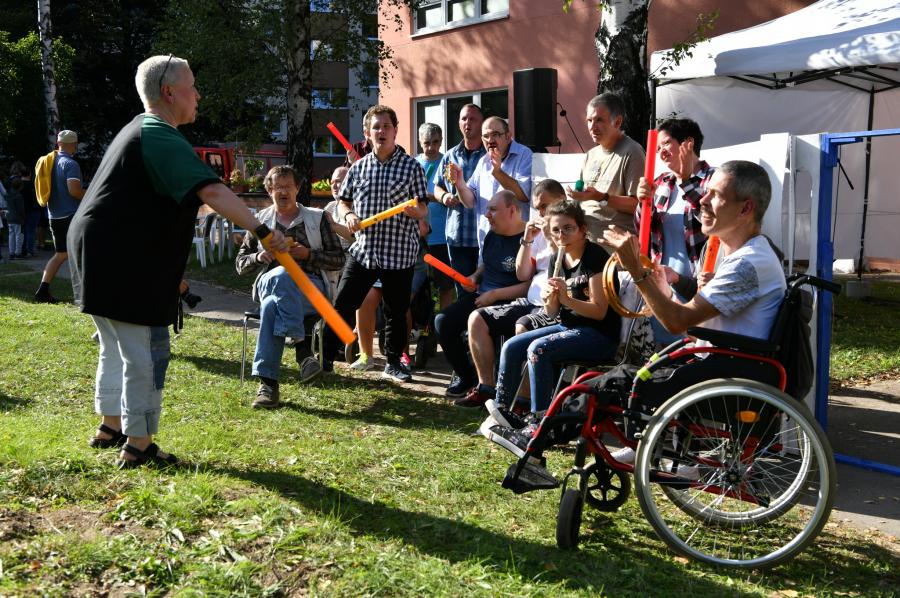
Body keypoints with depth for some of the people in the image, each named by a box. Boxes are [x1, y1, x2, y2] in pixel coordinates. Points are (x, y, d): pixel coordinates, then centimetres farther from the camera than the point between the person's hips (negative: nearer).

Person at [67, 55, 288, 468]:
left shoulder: (140, 129, 16)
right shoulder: (162, 140, -18)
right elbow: (211, 191, -31)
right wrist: (261, 230, -34)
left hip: (99, 255, 11)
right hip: (122, 263, -11)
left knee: (117, 346, 22)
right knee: (145, 352, -3)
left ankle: (111, 426, 33)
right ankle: (138, 445, 4)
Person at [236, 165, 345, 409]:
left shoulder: (317, 218, 14)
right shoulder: (260, 221, 19)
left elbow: (339, 260, 9)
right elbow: (240, 264, 19)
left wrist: (308, 254, -7)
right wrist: (260, 256, -4)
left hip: (312, 287, -2)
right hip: (268, 285, 2)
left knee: (272, 306, -36)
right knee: (280, 274, -38)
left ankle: (267, 383, -35)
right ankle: (303, 344, -36)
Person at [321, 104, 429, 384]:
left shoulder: (411, 167, 0)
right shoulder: (358, 168, 8)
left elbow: (423, 210, 0)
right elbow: (345, 201, 17)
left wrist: (414, 209, -23)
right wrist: (349, 216, -5)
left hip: (399, 253, -1)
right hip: (362, 250, 2)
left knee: (396, 312, 10)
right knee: (342, 306, 1)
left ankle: (394, 362, 27)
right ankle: (324, 357, 11)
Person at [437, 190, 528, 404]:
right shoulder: (492, 235, 13)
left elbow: (531, 285, -21)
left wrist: (495, 295, -19)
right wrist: (475, 276, 9)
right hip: (482, 296, 9)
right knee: (443, 321, -9)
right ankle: (466, 377, 6)